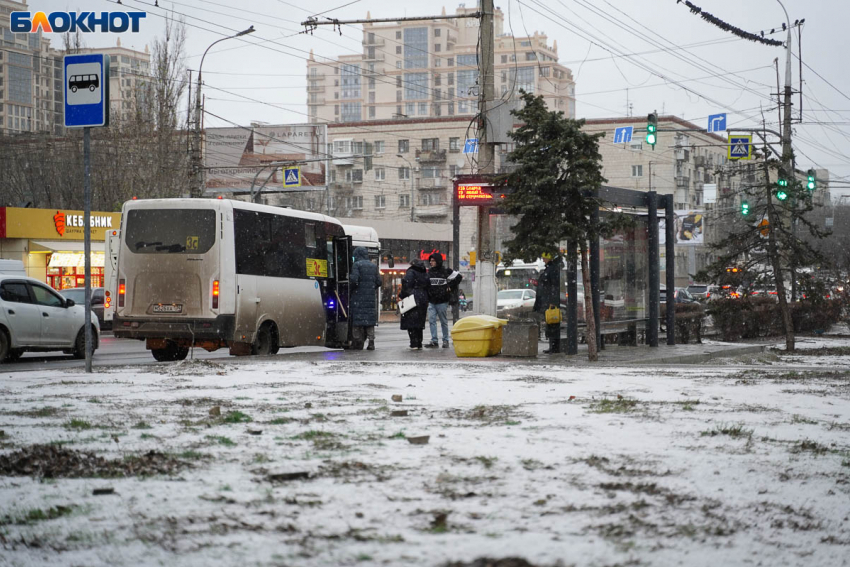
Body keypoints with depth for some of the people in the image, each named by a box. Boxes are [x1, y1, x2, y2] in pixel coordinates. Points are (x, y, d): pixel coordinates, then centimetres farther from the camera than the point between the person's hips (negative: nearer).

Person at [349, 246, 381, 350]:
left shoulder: (356, 265, -7)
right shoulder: (373, 266, 10)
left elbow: (354, 280, -16)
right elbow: (378, 282, 8)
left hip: (358, 296, -4)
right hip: (370, 296, 4)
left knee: (357, 318, 0)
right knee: (370, 319, 6)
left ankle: (357, 342, -1)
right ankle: (371, 341, 0)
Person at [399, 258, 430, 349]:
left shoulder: (411, 272, -6)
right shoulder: (425, 274, 14)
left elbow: (406, 285, -14)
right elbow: (428, 287, 15)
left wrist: (401, 296, -4)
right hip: (423, 300, 7)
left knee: (411, 322, -5)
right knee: (419, 323, 12)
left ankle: (414, 344, -12)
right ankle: (419, 344, 11)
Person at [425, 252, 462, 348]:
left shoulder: (446, 271, -5)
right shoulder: (429, 272, 11)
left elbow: (458, 277, 1)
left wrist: (450, 287, -1)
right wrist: (427, 298, 12)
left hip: (442, 301, -5)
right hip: (431, 302, 5)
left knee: (444, 322, 4)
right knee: (431, 320, -6)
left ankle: (445, 340, 14)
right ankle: (434, 341, -6)